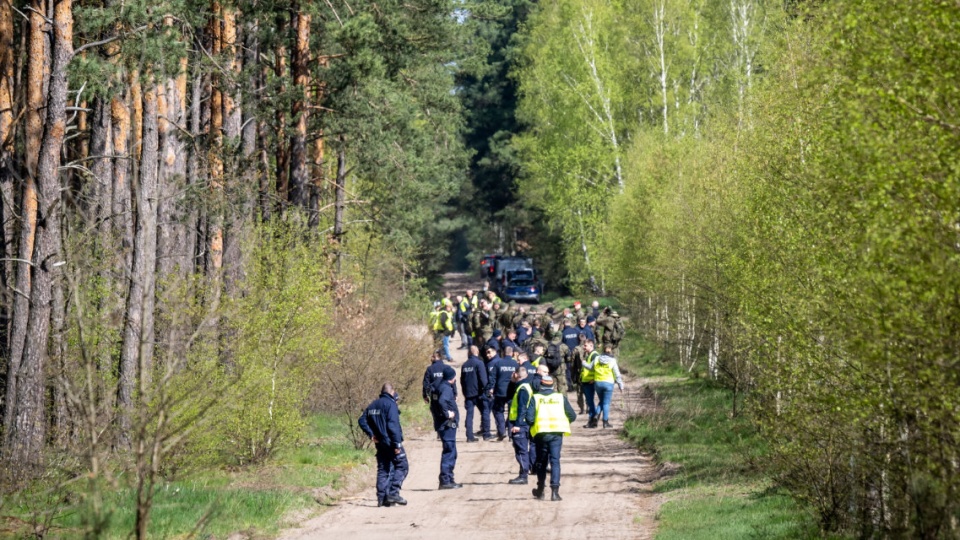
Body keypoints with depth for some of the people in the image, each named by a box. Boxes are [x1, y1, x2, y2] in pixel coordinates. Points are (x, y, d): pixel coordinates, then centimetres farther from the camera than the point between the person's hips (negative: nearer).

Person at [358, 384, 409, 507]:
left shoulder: (373, 405, 12)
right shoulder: (390, 404, -12)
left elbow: (362, 421, 12)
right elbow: (393, 425, -20)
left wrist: (371, 434, 8)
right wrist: (397, 444, -19)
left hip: (380, 444, 7)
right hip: (391, 443, -7)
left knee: (383, 469, 11)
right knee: (402, 466, 1)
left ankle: (382, 498, 7)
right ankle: (393, 493, -11)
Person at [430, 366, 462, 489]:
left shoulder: (439, 386, 13)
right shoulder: (446, 388, -16)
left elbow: (433, 406, 21)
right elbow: (442, 401, -36)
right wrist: (447, 413, -24)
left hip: (441, 424, 10)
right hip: (448, 425, -10)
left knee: (450, 452, 17)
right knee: (449, 452, -7)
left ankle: (449, 479, 21)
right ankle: (445, 480, -8)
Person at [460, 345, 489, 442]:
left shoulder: (464, 365, 11)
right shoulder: (479, 363, -9)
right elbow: (483, 378, -15)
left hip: (468, 393, 5)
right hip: (478, 393, -5)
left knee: (469, 414, 5)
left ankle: (470, 436, 0)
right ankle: (486, 432, 1)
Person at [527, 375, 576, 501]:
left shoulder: (535, 398, 2)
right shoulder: (560, 398, 6)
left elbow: (529, 418, -8)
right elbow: (572, 416, 5)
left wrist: (533, 425, 13)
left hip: (541, 433, 0)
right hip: (557, 433, 0)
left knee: (541, 461, 15)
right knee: (555, 461, -1)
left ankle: (540, 491, 26)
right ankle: (555, 491, -14)